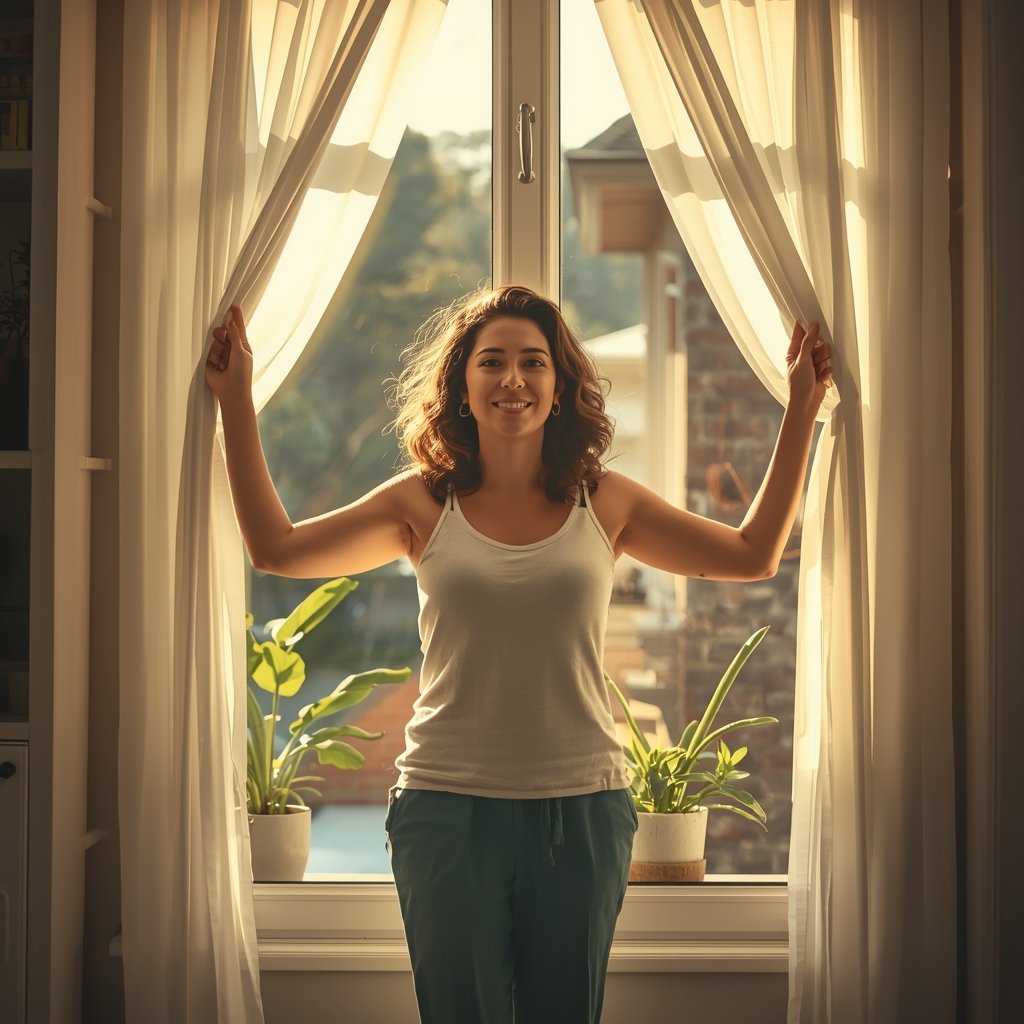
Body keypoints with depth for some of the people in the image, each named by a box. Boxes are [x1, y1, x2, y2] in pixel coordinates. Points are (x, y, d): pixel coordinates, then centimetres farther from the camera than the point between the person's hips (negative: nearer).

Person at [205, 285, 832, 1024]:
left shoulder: (605, 504, 5)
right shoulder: (424, 505, 3)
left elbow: (753, 554, 9)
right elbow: (277, 546, -1)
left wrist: (801, 412, 8)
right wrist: (237, 402, -3)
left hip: (580, 808, 1)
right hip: (448, 806, -1)